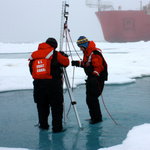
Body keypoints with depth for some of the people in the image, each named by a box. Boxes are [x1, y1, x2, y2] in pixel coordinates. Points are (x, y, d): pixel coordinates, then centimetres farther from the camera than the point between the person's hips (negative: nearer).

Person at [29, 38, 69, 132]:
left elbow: (31, 70, 16)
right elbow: (66, 63, 3)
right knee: (57, 107, 5)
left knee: (42, 107, 17)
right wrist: (64, 55, 22)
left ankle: (43, 125, 26)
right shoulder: (54, 54, -3)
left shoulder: (34, 55, 10)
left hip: (38, 84, 4)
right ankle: (57, 127, 5)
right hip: (53, 84, -4)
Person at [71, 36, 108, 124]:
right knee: (89, 99, 11)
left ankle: (97, 118, 1)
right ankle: (93, 117, 23)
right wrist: (78, 63, 13)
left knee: (93, 98, -11)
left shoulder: (95, 53, -19)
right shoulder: (86, 52, 12)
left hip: (98, 78, -10)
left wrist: (94, 75, -34)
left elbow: (98, 66, -24)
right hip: (91, 77, 10)